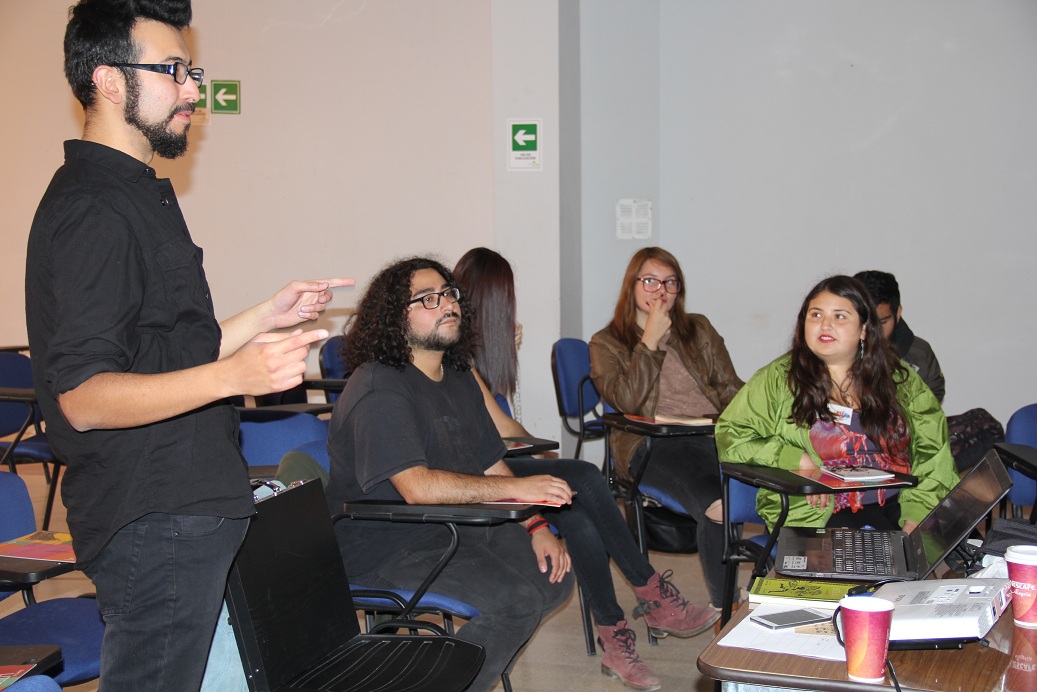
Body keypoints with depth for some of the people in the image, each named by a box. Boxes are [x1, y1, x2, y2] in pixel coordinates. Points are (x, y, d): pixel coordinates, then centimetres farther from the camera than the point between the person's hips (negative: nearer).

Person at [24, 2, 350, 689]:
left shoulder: (136, 195, 18)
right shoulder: (93, 209, -17)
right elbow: (82, 396, -24)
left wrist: (269, 315, 21)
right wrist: (232, 375, -36)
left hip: (181, 510, 10)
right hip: (155, 526, -10)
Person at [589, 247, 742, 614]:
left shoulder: (699, 329, 25)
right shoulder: (606, 343, 13)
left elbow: (731, 388, 19)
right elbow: (627, 401, -4)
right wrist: (651, 339, -2)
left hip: (715, 433, 4)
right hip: (654, 443, -4)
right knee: (716, 506, -37)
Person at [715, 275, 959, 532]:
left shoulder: (900, 379, 12)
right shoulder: (779, 379, 4)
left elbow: (933, 453, 8)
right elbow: (730, 436, -1)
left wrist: (918, 515, -8)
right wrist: (799, 461, -12)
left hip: (901, 505, 4)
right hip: (826, 514, -3)